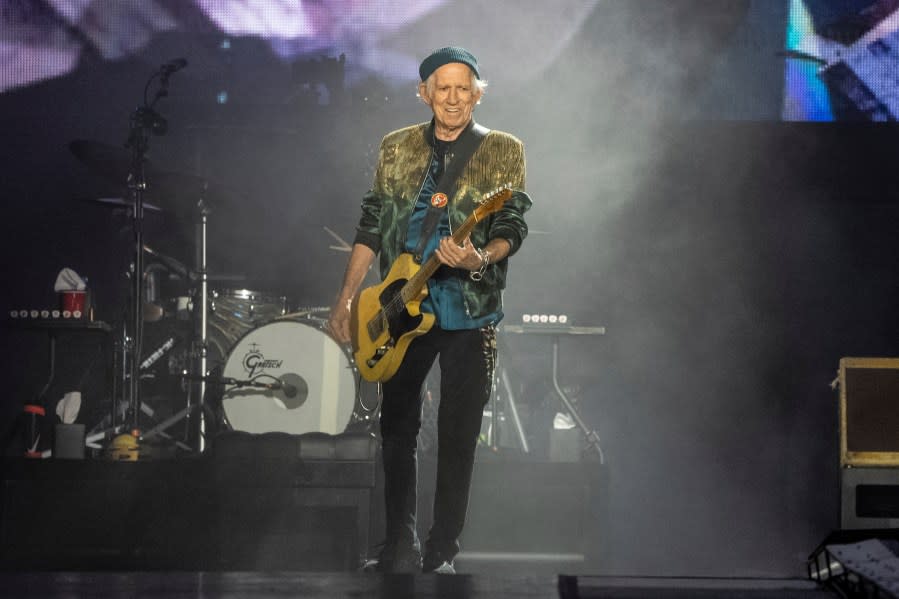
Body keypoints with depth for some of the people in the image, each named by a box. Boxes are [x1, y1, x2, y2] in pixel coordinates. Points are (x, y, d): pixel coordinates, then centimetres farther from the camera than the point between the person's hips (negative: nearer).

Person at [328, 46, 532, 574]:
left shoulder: (505, 152, 1)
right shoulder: (396, 148, 9)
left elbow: (513, 230, -7)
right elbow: (372, 227, 10)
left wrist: (479, 259, -28)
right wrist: (347, 298, 4)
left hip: (470, 313, -3)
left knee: (458, 437, -1)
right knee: (397, 429, 8)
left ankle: (441, 555, 7)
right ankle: (401, 546, 20)